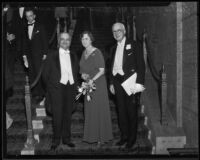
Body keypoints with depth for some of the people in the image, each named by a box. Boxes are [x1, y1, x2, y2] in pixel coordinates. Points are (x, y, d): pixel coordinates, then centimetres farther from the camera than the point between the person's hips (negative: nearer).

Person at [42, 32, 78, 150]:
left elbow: (76, 72, 17)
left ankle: (66, 138, 19)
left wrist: (75, 84, 6)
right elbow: (45, 74, 5)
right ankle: (56, 139, 8)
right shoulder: (52, 56, 3)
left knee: (68, 114, 8)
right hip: (57, 87, -3)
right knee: (57, 114, -5)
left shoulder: (73, 56, 14)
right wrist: (51, 85, 1)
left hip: (70, 87, 3)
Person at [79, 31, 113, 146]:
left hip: (98, 84, -6)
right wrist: (83, 74, -1)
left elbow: (102, 70, -14)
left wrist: (92, 80, -24)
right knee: (89, 110, 6)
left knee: (99, 109, -2)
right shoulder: (84, 53, 11)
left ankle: (102, 137, 8)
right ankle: (92, 136, 14)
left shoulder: (97, 52, -10)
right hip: (88, 85, 7)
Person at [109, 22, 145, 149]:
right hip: (117, 82, 5)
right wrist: (111, 83, 12)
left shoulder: (134, 45, -2)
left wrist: (139, 83, -15)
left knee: (131, 110, 1)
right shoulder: (114, 48, 16)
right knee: (121, 110, 9)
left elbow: (141, 65, -7)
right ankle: (124, 135, 21)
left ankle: (132, 138, 12)